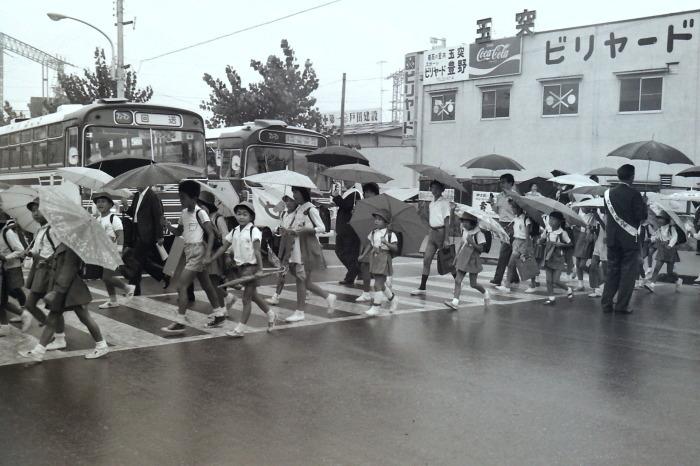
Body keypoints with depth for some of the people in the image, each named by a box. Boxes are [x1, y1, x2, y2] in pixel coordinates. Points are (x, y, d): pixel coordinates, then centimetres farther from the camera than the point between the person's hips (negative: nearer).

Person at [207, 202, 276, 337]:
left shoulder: (254, 231, -11)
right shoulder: (234, 231, 8)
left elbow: (257, 251, -19)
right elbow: (224, 247, 12)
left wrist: (260, 269, -25)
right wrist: (210, 260, 8)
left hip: (251, 267, -7)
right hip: (240, 266, 7)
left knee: (246, 298, -3)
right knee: (253, 296, 18)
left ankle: (240, 329, 1)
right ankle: (271, 314, 37)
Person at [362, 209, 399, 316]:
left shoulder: (390, 234, -7)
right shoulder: (373, 233, 9)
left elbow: (395, 248, -12)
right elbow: (370, 245, 15)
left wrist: (386, 243, -26)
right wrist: (363, 254, 4)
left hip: (384, 259, -6)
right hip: (374, 258, 6)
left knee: (378, 284, -8)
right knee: (380, 284, 14)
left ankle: (375, 307, -2)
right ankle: (393, 299, 36)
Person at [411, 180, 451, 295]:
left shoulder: (444, 202, -10)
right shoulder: (431, 203, 11)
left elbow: (447, 222, -15)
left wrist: (446, 239, -18)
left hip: (441, 232, -7)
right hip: (432, 232, 7)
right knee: (426, 260, 3)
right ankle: (422, 288, 5)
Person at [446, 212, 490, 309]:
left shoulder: (478, 233, -14)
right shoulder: (464, 230, 6)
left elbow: (481, 249, -15)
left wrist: (472, 242, -28)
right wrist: (457, 255, 17)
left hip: (472, 261, -5)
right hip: (462, 260, 6)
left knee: (473, 284, 5)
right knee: (457, 281, -7)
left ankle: (486, 293, 33)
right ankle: (455, 302, -11)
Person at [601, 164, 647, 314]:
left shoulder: (608, 193, 4)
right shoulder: (634, 194, -12)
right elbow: (641, 216, -13)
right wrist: (644, 205, 4)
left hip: (612, 238, 5)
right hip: (629, 238, -5)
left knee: (612, 271, 13)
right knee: (628, 272, 4)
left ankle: (606, 303, 12)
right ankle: (622, 305, 4)